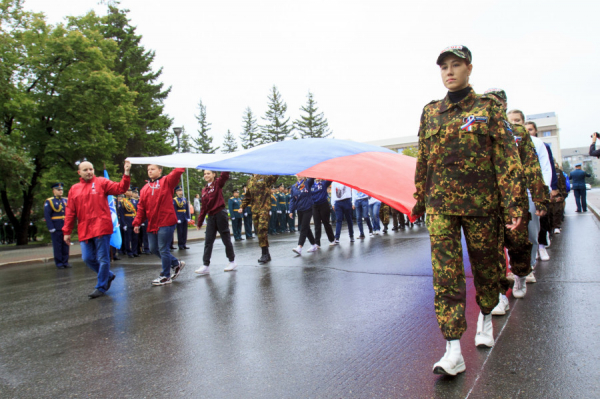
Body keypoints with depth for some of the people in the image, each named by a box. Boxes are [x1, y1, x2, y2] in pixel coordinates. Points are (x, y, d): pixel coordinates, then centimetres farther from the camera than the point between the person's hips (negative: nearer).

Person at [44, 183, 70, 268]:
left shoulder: (66, 201, 13)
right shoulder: (49, 202, -1)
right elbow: (47, 216, -6)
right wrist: (51, 228, -13)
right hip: (56, 229, -4)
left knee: (65, 245, 6)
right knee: (57, 246, 1)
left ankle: (65, 262, 13)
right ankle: (59, 263, 8)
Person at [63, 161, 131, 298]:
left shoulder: (101, 182, 4)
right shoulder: (74, 189, 13)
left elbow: (120, 188, -8)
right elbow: (70, 212, 11)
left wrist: (126, 174, -22)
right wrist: (67, 231, 8)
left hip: (102, 228, -4)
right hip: (84, 231, 4)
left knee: (103, 259, -1)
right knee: (88, 258, 5)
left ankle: (101, 287, 12)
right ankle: (108, 275, 27)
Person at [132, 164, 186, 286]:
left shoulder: (167, 181, 0)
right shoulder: (145, 188, 15)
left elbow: (177, 172, -17)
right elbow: (141, 207, 12)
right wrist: (137, 223, 6)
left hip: (166, 222, -7)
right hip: (152, 224, 7)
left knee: (163, 249, -3)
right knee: (153, 248, 11)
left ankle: (165, 276, 11)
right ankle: (176, 263, 28)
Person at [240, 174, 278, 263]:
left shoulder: (265, 177, 1)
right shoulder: (250, 181, 18)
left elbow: (274, 176, -18)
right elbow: (248, 197, 23)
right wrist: (242, 207, 15)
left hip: (264, 209, -6)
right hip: (254, 210, 6)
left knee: (262, 229, -15)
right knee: (259, 231, 6)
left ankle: (265, 254, -8)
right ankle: (266, 254, 15)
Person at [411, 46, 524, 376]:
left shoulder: (488, 107, 2)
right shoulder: (430, 111, 10)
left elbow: (506, 155, -3)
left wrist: (513, 200, -12)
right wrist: (419, 200, 16)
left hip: (481, 202, -1)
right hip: (440, 204, 1)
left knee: (485, 266, 12)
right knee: (445, 273, -8)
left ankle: (485, 318, 41)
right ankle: (453, 351, -7)